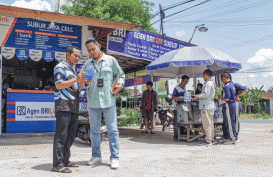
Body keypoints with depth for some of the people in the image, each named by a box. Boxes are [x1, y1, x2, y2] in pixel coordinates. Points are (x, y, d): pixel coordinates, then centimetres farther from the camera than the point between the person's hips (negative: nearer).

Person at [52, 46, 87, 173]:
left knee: (70, 136, 10)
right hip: (63, 106, -9)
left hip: (73, 108, 9)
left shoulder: (72, 70, 26)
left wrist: (81, 82, 5)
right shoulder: (60, 67, -1)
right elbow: (59, 85, -12)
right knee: (61, 135, -9)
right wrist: (76, 79, -18)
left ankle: (65, 161, 18)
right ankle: (58, 164, -7)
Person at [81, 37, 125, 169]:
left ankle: (114, 157, 8)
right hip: (93, 101, 3)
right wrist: (86, 82, -13)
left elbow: (121, 75, 12)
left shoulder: (110, 60, 7)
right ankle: (96, 156, 22)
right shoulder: (87, 65, 12)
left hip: (108, 100, -3)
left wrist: (119, 85, -7)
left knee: (112, 129, 0)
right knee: (94, 130, 9)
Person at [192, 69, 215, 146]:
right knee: (210, 123, 14)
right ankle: (211, 139, 20)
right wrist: (197, 95, 16)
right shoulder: (211, 83, 17)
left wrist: (198, 96, -12)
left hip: (206, 106, -10)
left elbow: (206, 94, -22)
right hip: (210, 105, 10)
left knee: (207, 124, -6)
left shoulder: (208, 83, -15)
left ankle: (208, 141, -3)